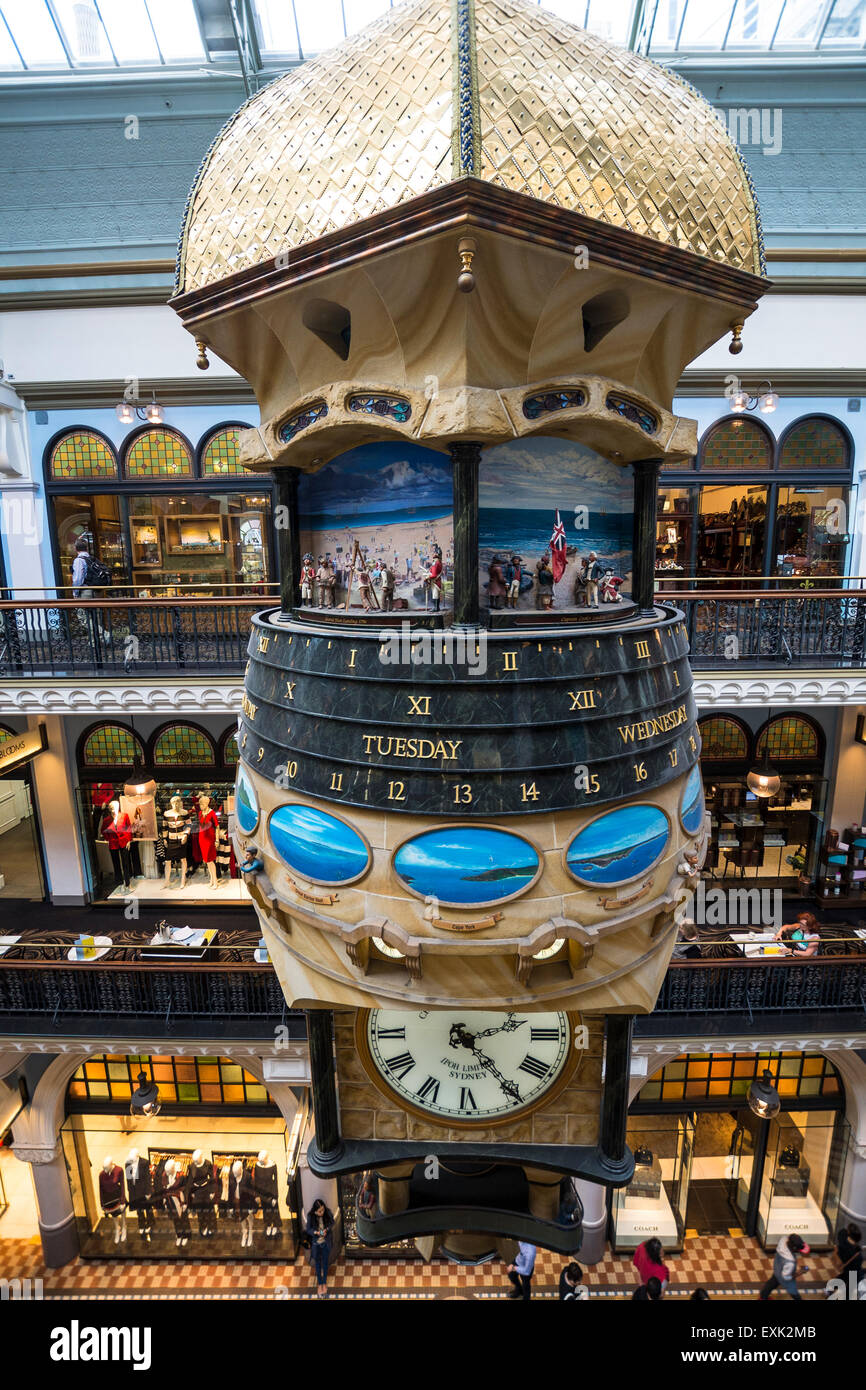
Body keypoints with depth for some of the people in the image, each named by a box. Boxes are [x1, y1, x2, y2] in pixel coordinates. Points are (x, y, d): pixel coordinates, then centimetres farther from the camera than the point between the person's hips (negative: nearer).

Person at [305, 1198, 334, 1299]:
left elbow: (332, 1223, -5)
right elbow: (308, 1230, -12)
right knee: (317, 1264, 15)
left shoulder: (327, 1213, -21)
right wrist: (316, 1232, -29)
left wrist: (327, 1229, -24)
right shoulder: (310, 1216, -23)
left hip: (326, 1242, 1)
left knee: (325, 1263, 16)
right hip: (316, 1243, -1)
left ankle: (324, 1283, 35)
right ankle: (319, 1284, 34)